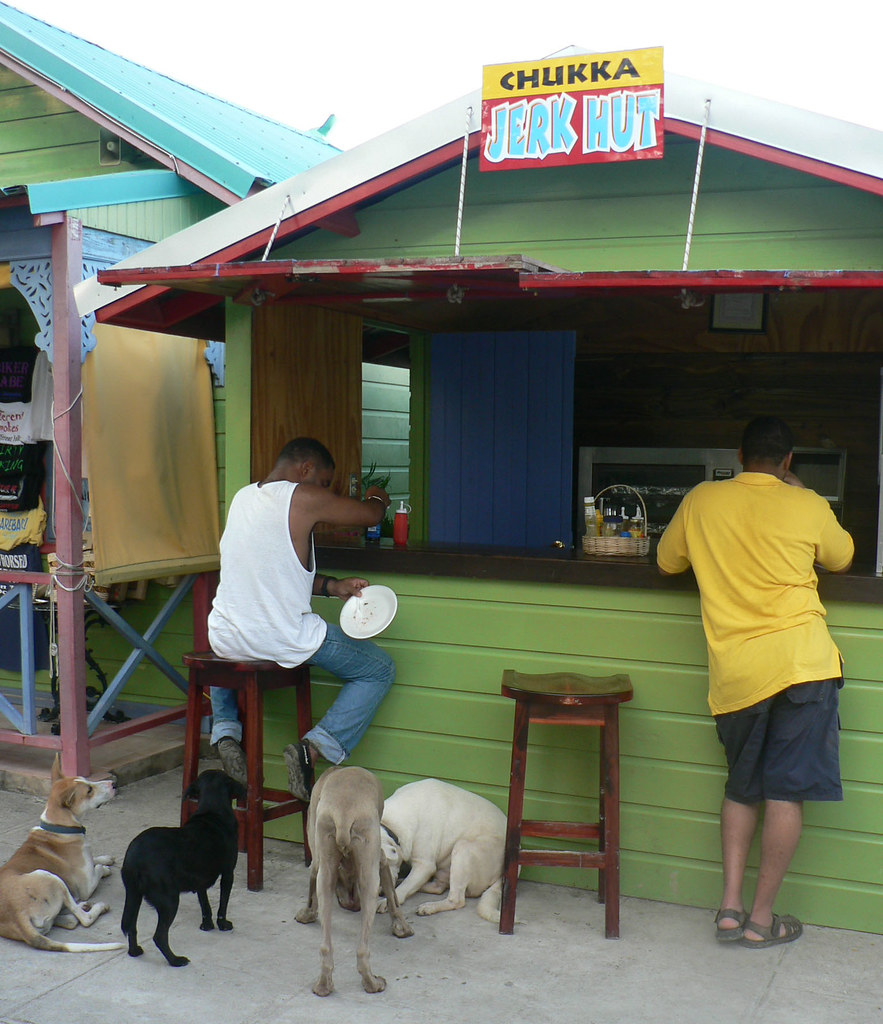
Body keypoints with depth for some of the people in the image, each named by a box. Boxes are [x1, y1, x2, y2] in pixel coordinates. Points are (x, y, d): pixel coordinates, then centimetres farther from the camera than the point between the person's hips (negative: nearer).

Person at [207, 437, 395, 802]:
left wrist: (332, 587, 14)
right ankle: (314, 746, -3)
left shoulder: (243, 496, 12)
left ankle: (225, 730, 22)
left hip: (225, 639, 7)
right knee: (380, 669, 12)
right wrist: (377, 497, 26)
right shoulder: (305, 497, -10)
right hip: (285, 641, -6)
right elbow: (371, 515, 2)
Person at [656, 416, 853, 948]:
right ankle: (762, 917, 9)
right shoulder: (808, 507, 2)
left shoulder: (702, 500, 6)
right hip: (802, 662, -3)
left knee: (742, 788, 18)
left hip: (734, 672, 3)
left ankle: (731, 905, 14)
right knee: (788, 792, 3)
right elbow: (842, 558, 21)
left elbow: (667, 560, 20)